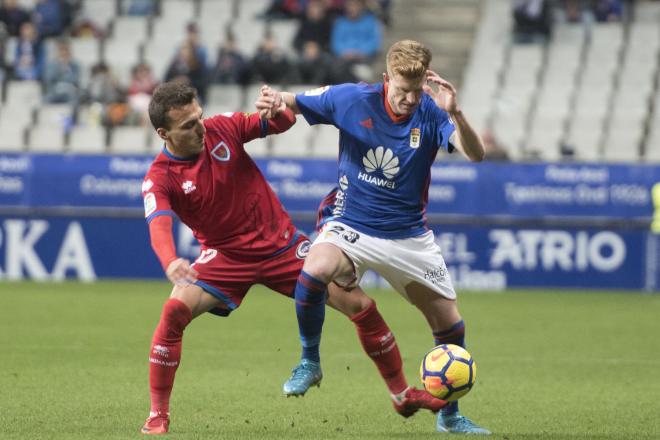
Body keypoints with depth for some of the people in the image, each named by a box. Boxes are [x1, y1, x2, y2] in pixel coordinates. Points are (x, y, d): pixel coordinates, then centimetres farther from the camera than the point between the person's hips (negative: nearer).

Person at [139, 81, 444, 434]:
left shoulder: (222, 128, -9)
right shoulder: (159, 179, -16)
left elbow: (282, 123, -2)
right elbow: (159, 226, -33)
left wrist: (278, 111, -28)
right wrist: (170, 263, -56)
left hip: (281, 243, 2)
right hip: (226, 256, -2)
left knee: (360, 305, -3)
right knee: (174, 312, -28)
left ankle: (402, 395, 16)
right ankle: (157, 416, -13)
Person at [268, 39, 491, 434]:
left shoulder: (431, 114, -13)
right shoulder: (351, 99, -12)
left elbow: (475, 154, -28)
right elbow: (290, 103, 1)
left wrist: (455, 114, -45)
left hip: (409, 234, 2)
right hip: (350, 223, -2)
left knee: (450, 324, 4)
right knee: (315, 272, -33)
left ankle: (450, 416, 25)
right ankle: (310, 362, -9)